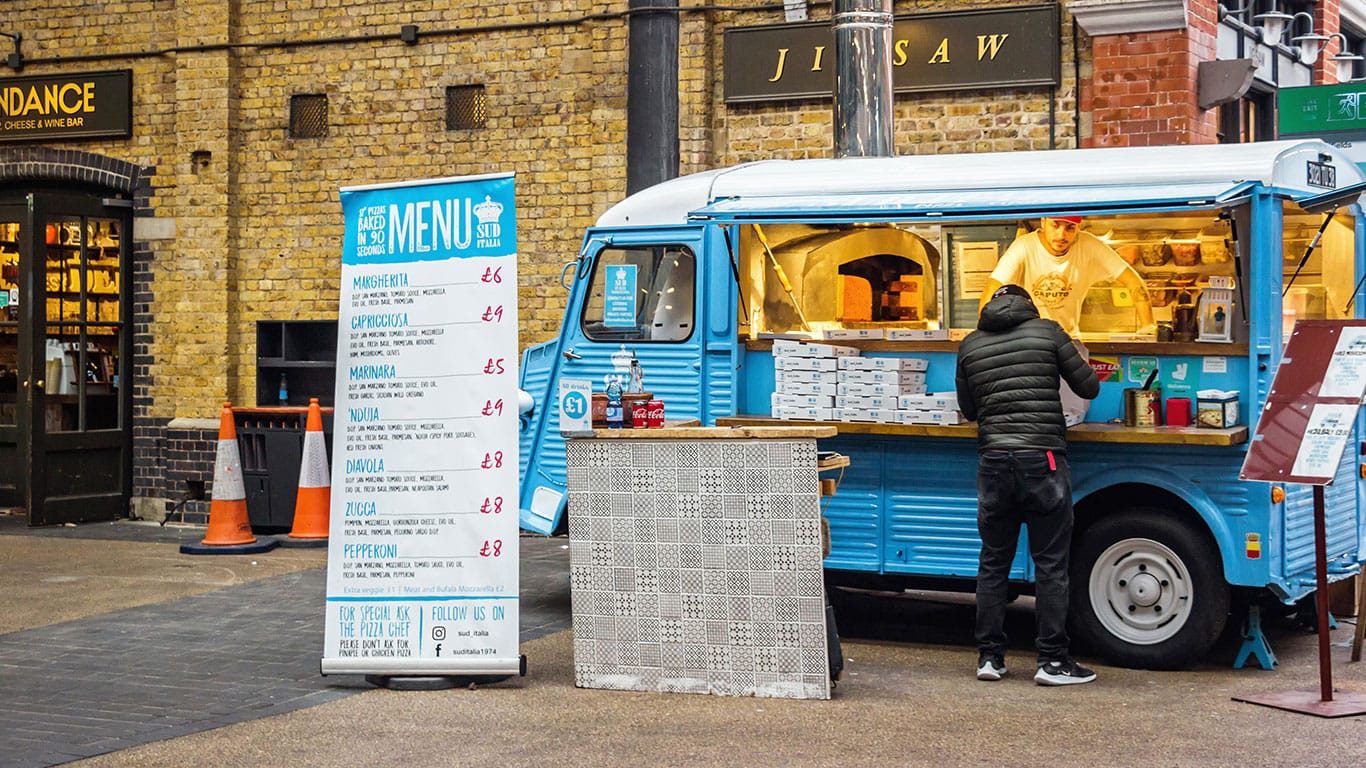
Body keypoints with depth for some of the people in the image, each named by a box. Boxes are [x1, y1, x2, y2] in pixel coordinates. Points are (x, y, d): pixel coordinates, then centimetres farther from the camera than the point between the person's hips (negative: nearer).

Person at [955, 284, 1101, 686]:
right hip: (1042, 460, -3)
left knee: (993, 562, 12)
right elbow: (1089, 387, 5)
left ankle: (990, 657, 14)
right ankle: (1052, 660, 4)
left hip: (993, 461, 3)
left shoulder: (970, 345, 9)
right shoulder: (1047, 331, 1)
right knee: (1050, 565, 2)